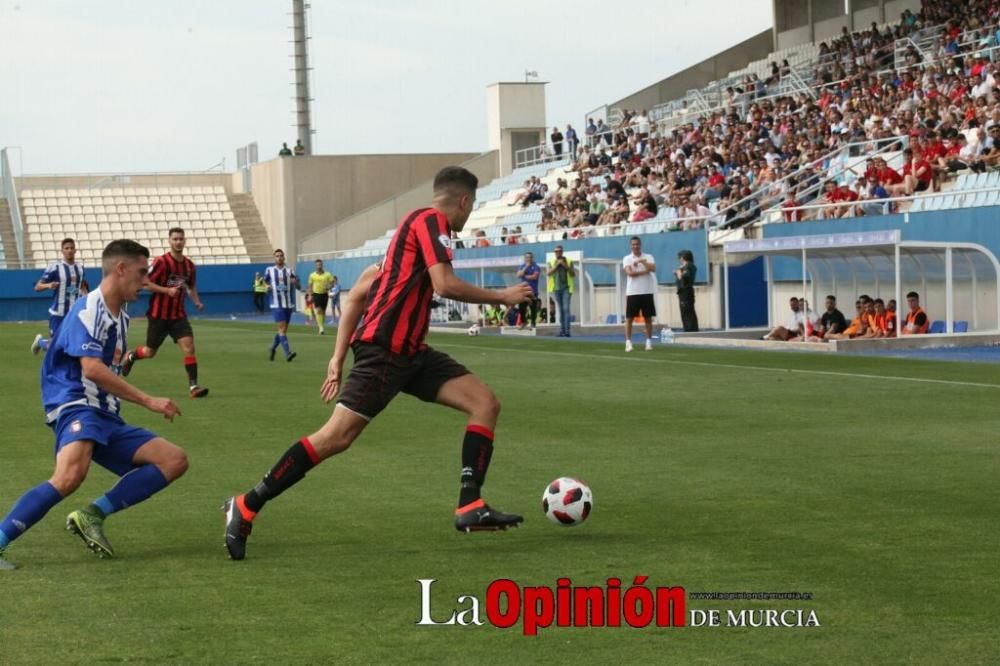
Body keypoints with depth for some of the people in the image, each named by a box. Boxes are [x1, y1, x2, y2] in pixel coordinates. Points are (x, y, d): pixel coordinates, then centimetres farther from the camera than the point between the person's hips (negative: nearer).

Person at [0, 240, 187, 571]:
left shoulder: (120, 318, 19)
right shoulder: (89, 309, -10)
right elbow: (91, 368, -22)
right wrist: (148, 401, -21)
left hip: (106, 417, 10)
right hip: (75, 406, -10)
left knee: (175, 460, -2)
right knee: (71, 475, -37)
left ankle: (93, 515, -10)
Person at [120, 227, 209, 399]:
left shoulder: (189, 265, 4)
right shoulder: (162, 262, -13)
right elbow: (145, 283, -13)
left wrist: (196, 301, 2)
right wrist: (167, 290, -23)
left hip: (178, 315, 4)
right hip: (158, 315, -4)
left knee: (188, 346, -15)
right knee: (150, 352, 9)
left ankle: (193, 386, -15)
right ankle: (131, 356, 43)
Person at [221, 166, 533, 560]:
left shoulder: (414, 226, 22)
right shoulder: (431, 220, -5)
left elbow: (358, 294, 20)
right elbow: (444, 284, -20)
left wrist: (338, 358, 16)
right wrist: (501, 297, -6)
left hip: (409, 352, 10)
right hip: (383, 350, -10)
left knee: (485, 403, 0)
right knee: (337, 436, -14)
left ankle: (470, 507, -4)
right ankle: (246, 507, -6)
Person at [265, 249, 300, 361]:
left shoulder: (289, 271, 6)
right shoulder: (269, 270, 5)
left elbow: (298, 286, 3)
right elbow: (265, 282, 21)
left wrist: (295, 281, -20)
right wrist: (268, 286, -2)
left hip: (288, 304, 3)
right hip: (276, 304, -3)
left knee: (283, 329, 10)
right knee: (282, 328, -15)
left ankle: (273, 347, 32)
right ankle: (287, 353, -20)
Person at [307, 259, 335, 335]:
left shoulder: (327, 274, -1)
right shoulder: (312, 275, 1)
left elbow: (332, 283, 2)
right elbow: (310, 286, 7)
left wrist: (328, 287, -18)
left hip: (324, 294, 1)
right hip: (316, 294, -1)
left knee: (323, 311, 9)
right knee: (318, 311, -16)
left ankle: (322, 327, 23)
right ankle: (321, 328, -22)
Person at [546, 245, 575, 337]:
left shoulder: (568, 261, 3)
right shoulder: (551, 262, 9)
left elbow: (573, 274, -1)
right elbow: (548, 273, -5)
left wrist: (566, 266, -13)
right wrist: (556, 265, -14)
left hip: (566, 288, -3)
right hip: (556, 289, 3)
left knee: (566, 309, -12)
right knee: (560, 310, 5)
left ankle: (567, 331, -17)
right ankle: (562, 330, 8)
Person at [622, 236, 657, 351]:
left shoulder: (648, 257, 6)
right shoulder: (627, 258, 2)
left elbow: (653, 269, -12)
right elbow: (630, 272, -13)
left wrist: (642, 261, -21)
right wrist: (645, 271, -10)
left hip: (647, 292, 1)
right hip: (632, 292, -1)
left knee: (648, 318, 3)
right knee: (629, 318, -3)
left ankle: (649, 342, 8)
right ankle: (628, 343, -1)